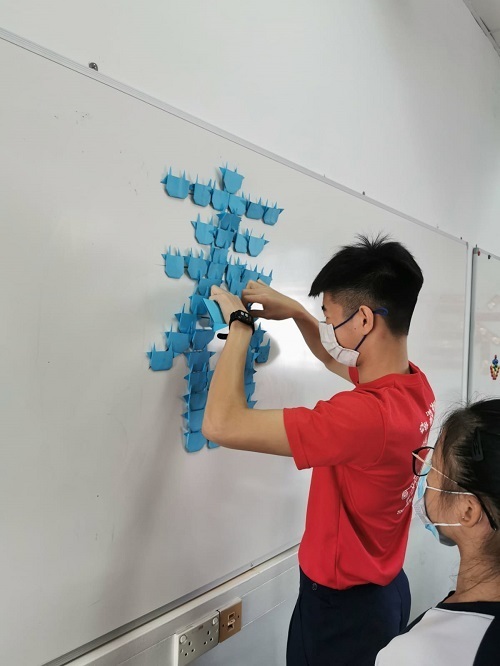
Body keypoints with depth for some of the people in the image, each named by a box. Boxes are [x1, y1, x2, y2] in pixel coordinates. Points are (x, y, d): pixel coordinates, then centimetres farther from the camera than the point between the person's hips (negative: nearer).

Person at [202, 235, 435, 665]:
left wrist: (239, 324, -24)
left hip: (344, 606, -7)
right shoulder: (415, 386, -9)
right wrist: (295, 310, -1)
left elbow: (222, 424, -36)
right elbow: (335, 357, 12)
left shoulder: (364, 415, -37)